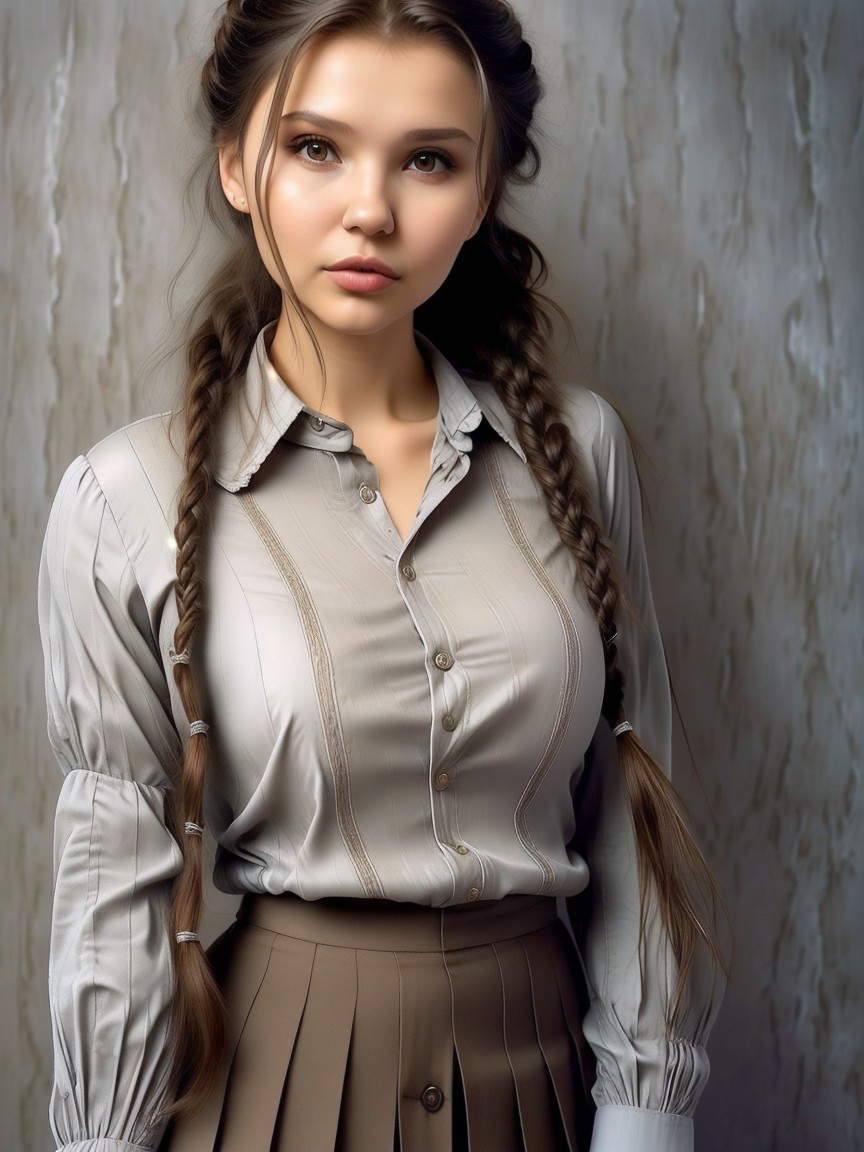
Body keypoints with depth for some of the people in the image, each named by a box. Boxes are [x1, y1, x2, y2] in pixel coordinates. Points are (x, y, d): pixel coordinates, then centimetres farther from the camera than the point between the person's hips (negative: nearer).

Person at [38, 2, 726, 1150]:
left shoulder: (577, 445, -4)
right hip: (288, 1059, -2)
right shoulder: (130, 499, -11)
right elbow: (117, 884, -6)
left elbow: (627, 808, 0)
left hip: (542, 1053, 3)